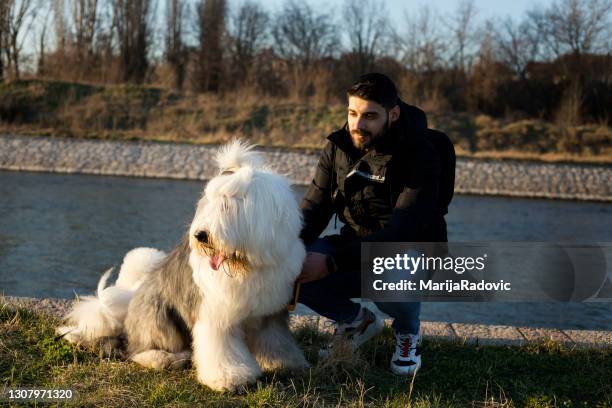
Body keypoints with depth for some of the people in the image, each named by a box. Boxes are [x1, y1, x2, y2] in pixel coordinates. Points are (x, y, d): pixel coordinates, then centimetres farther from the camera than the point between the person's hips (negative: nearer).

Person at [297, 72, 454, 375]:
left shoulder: (420, 157, -20)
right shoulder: (338, 148, -2)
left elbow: (402, 233, -29)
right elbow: (314, 208, -1)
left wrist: (331, 263, -37)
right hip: (354, 250, 5)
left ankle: (408, 330, -2)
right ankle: (357, 320, 8)